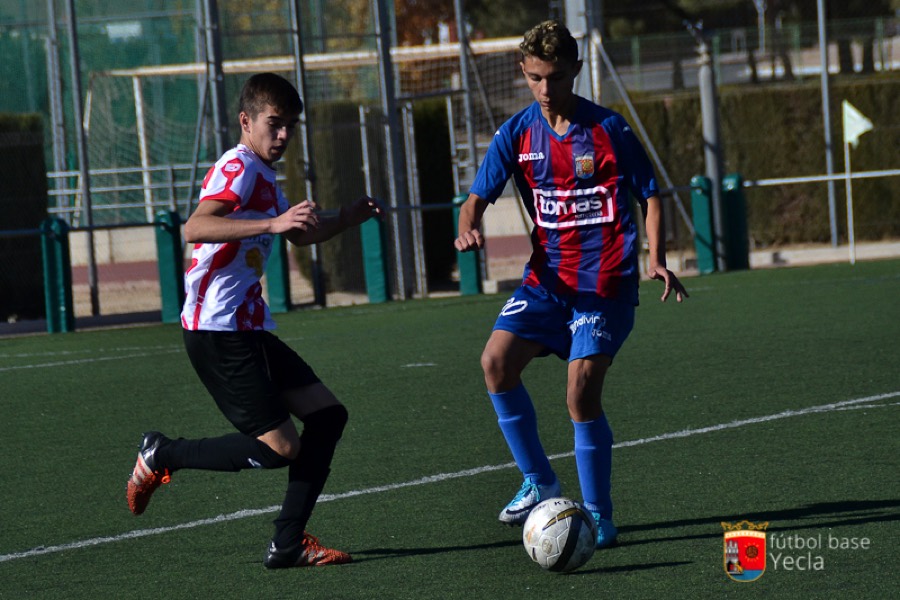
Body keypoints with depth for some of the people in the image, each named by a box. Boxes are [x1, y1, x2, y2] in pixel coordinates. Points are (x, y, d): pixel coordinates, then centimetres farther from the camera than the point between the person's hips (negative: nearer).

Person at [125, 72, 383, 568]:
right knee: (280, 448, -13)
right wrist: (271, 223, -40)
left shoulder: (264, 177, 20)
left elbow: (301, 236, 37)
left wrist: (346, 219, 19)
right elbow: (195, 228, -31)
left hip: (249, 329, 10)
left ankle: (288, 543, 7)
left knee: (327, 415, 5)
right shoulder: (238, 168, -12)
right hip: (216, 331, -10)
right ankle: (162, 456, 3)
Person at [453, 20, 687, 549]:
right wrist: (469, 226, -20)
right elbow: (480, 194, 4)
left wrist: (657, 260, -11)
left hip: (606, 282, -4)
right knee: (497, 360, -16)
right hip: (548, 277, 4)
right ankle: (538, 481, 1)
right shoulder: (518, 133, 4)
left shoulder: (608, 129, -5)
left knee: (582, 390, -15)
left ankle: (598, 514, 1)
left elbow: (651, 195, 2)